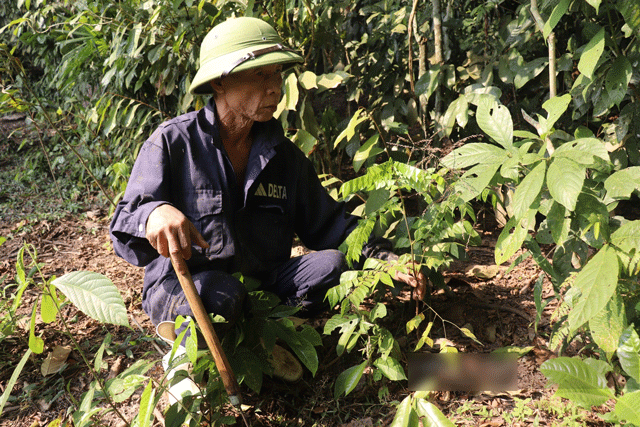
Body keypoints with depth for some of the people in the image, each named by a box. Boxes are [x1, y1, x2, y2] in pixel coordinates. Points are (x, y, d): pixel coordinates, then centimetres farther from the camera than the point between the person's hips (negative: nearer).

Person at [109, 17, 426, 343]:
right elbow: (125, 233, -18)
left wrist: (385, 259, -11)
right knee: (221, 296, -37)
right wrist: (153, 215, -44)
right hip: (180, 286, -4)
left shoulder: (283, 155, 7)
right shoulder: (172, 142, -9)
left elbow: (328, 224, 7)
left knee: (331, 264, -19)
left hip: (262, 283, 4)